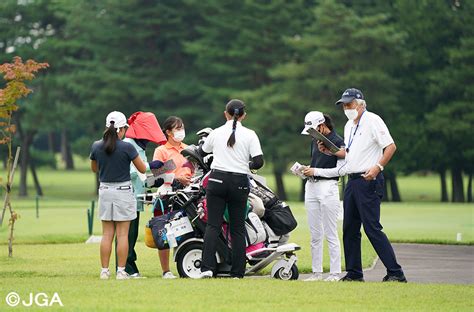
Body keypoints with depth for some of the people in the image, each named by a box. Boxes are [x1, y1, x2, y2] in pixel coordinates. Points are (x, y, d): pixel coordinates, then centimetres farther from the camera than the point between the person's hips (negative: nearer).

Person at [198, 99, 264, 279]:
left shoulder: (216, 133, 5)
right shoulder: (249, 135, 0)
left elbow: (202, 152, 22)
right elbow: (258, 162, -7)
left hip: (217, 179, 0)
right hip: (239, 182, 0)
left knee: (213, 225, -2)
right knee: (238, 228, 6)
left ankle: (207, 267, -17)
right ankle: (237, 272, 4)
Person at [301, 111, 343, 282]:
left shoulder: (337, 141, -8)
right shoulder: (315, 141, 16)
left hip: (328, 187, -8)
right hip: (311, 186, 8)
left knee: (331, 234, -7)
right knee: (315, 234, 8)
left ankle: (335, 273, -4)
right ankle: (316, 272, 13)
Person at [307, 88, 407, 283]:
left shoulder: (372, 121, -9)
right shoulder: (349, 126, 18)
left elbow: (391, 146, -15)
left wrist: (378, 167, -26)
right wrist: (330, 151, 13)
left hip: (369, 181, -9)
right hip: (352, 180, 9)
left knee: (372, 228, -14)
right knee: (350, 229, 10)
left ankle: (395, 273, -13)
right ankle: (354, 273, 18)